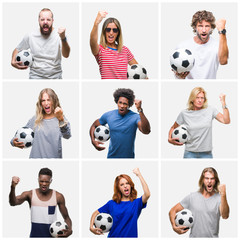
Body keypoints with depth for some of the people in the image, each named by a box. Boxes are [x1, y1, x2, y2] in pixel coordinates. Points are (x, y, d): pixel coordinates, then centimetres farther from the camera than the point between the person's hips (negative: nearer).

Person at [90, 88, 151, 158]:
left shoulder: (135, 117, -18)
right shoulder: (108, 115, -5)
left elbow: (146, 131, -37)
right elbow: (94, 126, 11)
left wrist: (140, 110, -44)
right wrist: (93, 141, -6)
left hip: (128, 157, -3)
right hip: (111, 156, 3)